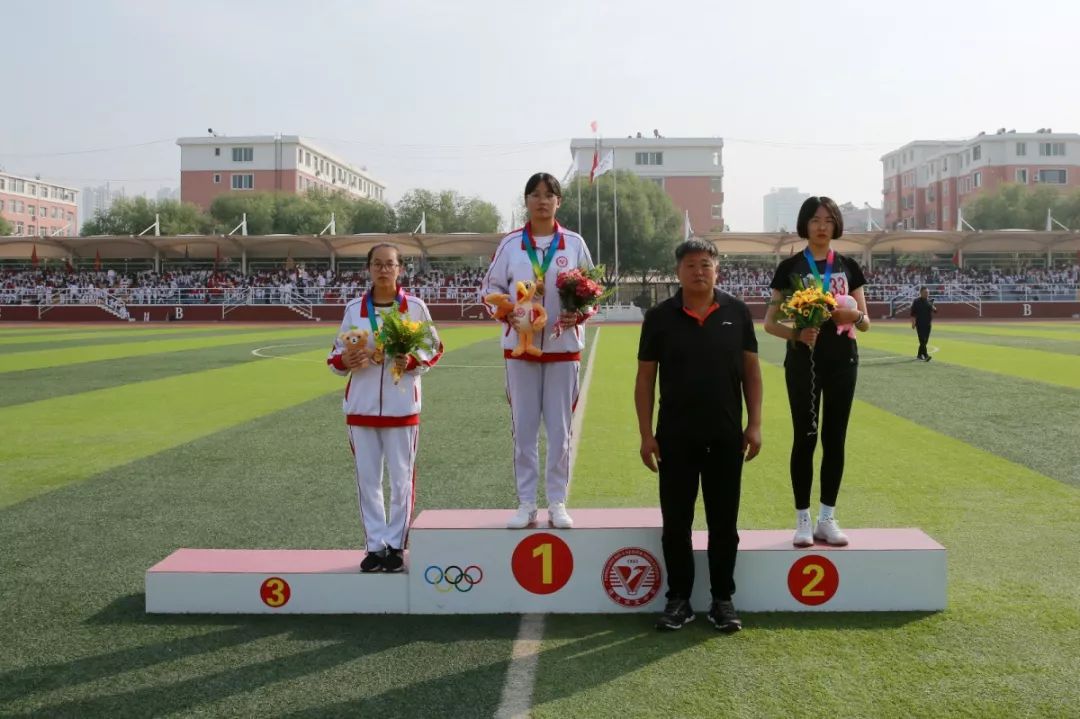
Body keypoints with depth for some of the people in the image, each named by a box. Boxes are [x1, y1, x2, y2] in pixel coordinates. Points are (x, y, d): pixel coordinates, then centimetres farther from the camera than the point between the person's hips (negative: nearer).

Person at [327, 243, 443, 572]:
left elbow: (434, 349, 5)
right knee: (367, 478, 7)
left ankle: (396, 544, 19)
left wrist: (413, 361, -14)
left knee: (401, 478, 5)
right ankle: (375, 545, 18)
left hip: (401, 406, -2)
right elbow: (336, 354, 9)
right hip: (361, 406, 2)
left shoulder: (415, 306, -2)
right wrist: (345, 360, -13)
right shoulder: (354, 308, 3)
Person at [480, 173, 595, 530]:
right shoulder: (510, 244, 2)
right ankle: (526, 503, 13)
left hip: (564, 346, 0)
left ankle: (557, 503, 14)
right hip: (520, 346, 0)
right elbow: (490, 287, 6)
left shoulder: (574, 243, 2)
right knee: (523, 427, 4)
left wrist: (579, 315, -13)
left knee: (560, 428, 3)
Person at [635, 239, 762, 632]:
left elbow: (751, 370, 6)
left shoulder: (736, 312, 2)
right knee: (676, 522, 6)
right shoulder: (659, 317, -1)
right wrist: (646, 433, -4)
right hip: (675, 436, -1)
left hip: (726, 436, 1)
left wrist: (755, 424, 0)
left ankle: (723, 599, 21)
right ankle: (679, 599, 19)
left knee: (723, 522, 8)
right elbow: (645, 378, 1)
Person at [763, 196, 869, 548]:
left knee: (835, 439, 6)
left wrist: (855, 316, -14)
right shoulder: (790, 267, 1)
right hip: (804, 360, -3)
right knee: (804, 439, -1)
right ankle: (803, 520, 8)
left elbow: (865, 323, 8)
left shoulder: (848, 267, 8)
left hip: (842, 360, 3)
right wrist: (796, 333, -19)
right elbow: (770, 322, 0)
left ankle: (828, 518, 16)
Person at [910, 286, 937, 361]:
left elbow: (935, 310, 13)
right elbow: (913, 313, -8)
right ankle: (926, 355, -21)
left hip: (927, 324, 6)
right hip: (920, 323, -6)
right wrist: (913, 323, -15)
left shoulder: (930, 301, 11)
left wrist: (934, 308, -10)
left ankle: (919, 355, 23)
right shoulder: (917, 301, -5)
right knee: (922, 340, -13)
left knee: (925, 340, 9)